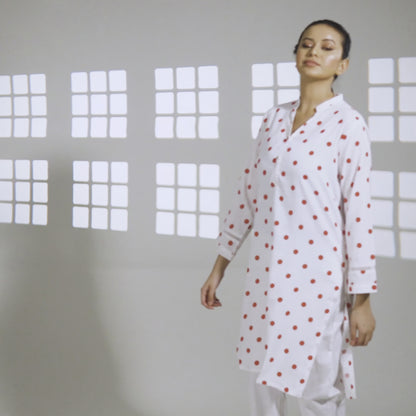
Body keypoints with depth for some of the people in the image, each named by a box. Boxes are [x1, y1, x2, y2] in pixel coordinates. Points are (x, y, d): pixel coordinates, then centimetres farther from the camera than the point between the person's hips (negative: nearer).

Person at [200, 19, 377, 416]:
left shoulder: (348, 125, -9)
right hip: (266, 273, 6)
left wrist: (362, 299, -12)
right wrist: (219, 266, 13)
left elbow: (358, 214, -11)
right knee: (263, 381, 16)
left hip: (317, 276, -6)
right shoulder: (274, 119, 8)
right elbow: (247, 192, 12)